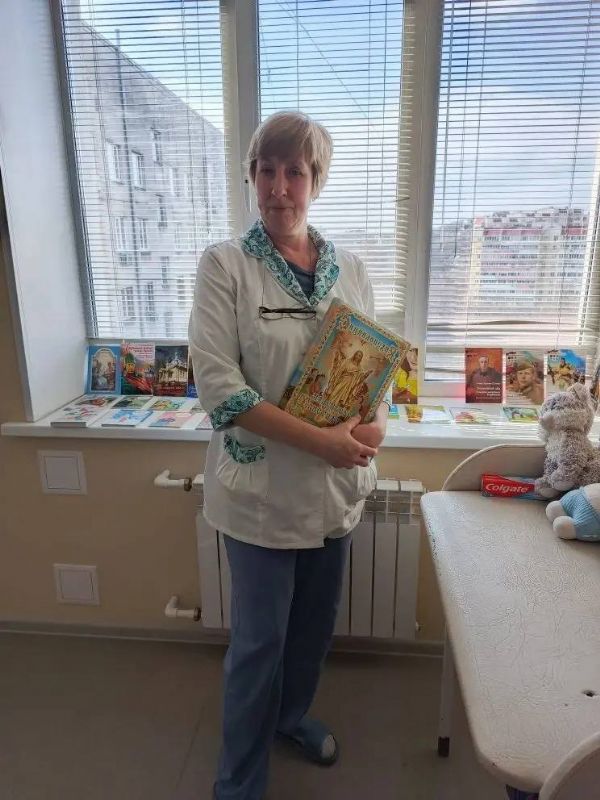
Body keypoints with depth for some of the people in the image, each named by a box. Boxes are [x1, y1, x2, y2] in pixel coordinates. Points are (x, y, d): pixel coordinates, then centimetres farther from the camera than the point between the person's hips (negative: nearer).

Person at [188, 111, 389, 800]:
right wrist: (320, 439, -22)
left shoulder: (350, 270, 5)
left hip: (336, 484, 5)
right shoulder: (224, 265, -9)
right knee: (259, 638, 9)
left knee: (316, 619, 22)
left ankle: (292, 715, 52)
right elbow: (218, 385, -17)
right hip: (262, 485, -4)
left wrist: (376, 422, -11)